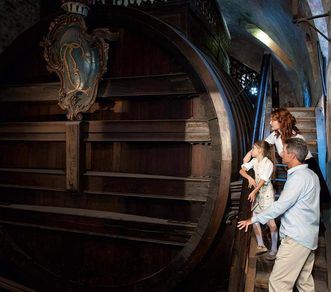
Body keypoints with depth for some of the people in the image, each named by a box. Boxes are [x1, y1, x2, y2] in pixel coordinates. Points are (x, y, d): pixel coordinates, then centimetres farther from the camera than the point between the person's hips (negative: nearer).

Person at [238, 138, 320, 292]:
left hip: (296, 238, -10)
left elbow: (280, 206, -22)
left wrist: (254, 219, -13)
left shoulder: (298, 177, -19)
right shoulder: (310, 174, 12)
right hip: (308, 238, 10)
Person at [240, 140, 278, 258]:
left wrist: (254, 192, -34)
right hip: (257, 194, 7)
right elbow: (241, 170, 2)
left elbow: (263, 180, -23)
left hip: (267, 194, -7)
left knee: (270, 221, -5)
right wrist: (249, 177, -17)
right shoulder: (254, 161, 4)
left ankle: (274, 249, 4)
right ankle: (261, 245, 23)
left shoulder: (268, 163, -15)